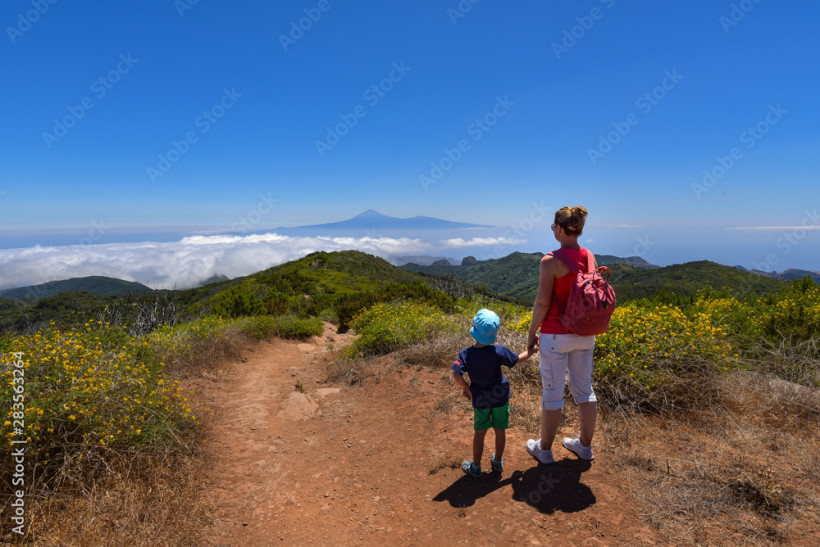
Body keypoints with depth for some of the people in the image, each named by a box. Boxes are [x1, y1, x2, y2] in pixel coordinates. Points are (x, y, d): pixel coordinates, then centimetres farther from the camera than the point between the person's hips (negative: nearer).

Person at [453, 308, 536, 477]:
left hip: (480, 398, 0)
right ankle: (498, 461, 35)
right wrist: (531, 351, 18)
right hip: (500, 396, 0)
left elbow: (456, 375, -26)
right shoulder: (499, 351, -16)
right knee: (500, 430, 17)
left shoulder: (466, 354, -19)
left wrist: (466, 388, -7)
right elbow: (517, 359, 0)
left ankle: (475, 466, 25)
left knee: (479, 432, 13)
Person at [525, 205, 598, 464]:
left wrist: (532, 332, -5)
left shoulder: (551, 261, -19)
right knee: (584, 389, 18)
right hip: (585, 333, 6)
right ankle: (584, 445, 34)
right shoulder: (590, 257, 2)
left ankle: (544, 449, 24)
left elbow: (543, 302, -18)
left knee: (552, 392, 7)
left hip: (556, 335, -6)